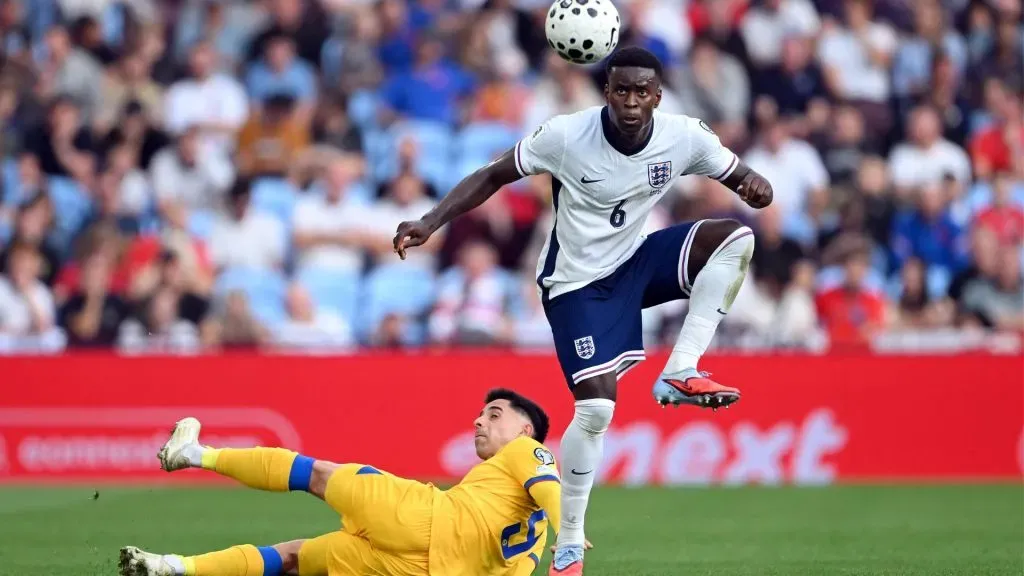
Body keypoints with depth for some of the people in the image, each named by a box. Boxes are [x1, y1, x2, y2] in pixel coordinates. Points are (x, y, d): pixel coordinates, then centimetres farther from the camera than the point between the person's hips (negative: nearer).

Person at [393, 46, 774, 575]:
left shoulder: (685, 138, -16)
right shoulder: (565, 136, -23)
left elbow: (740, 178, -3)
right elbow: (493, 175, -12)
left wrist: (756, 187, -29)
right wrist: (430, 223, -22)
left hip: (637, 262, 4)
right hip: (577, 283, -4)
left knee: (736, 237, -19)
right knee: (596, 407, -15)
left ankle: (680, 374, -16)